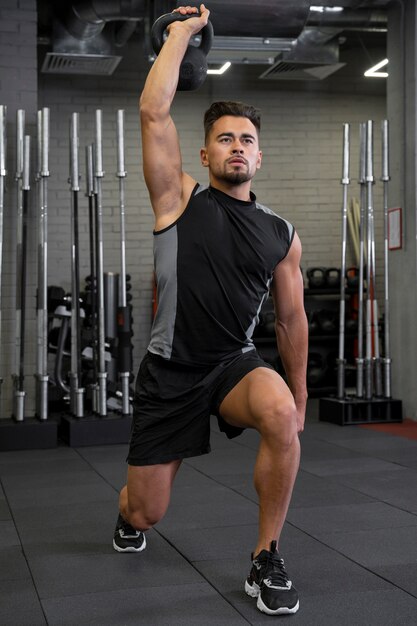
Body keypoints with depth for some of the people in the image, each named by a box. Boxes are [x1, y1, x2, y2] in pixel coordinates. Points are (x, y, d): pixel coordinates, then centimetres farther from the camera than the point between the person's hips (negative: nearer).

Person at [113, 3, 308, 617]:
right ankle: (127, 514, 49)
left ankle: (266, 561, -16)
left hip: (235, 364, 1)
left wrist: (300, 393, 13)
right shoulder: (179, 199, -3)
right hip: (170, 370, -1)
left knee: (280, 414, -35)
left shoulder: (281, 234, 3)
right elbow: (154, 111, -12)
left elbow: (291, 317, 11)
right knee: (147, 513, 5)